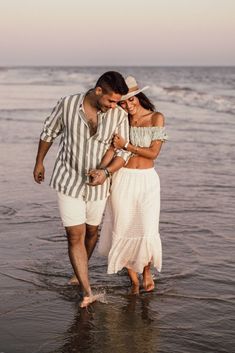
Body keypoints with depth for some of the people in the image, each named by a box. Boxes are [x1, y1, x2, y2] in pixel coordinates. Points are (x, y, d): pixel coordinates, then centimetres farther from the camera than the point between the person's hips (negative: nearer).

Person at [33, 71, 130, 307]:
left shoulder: (119, 115, -14)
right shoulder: (67, 104, -16)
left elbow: (123, 153, -9)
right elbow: (49, 132, 1)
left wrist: (106, 171, -28)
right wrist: (39, 162, 12)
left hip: (97, 183, 2)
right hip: (68, 180, -2)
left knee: (92, 231, 18)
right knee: (75, 235, -8)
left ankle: (80, 271, 46)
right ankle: (87, 292, -6)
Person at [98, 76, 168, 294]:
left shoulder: (156, 118, -5)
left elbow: (153, 153, -9)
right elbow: (111, 149, -4)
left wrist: (126, 146, -16)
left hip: (147, 180, -1)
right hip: (122, 180, 2)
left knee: (147, 232, -5)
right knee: (124, 230, 3)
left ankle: (146, 271, 26)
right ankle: (133, 278, 23)